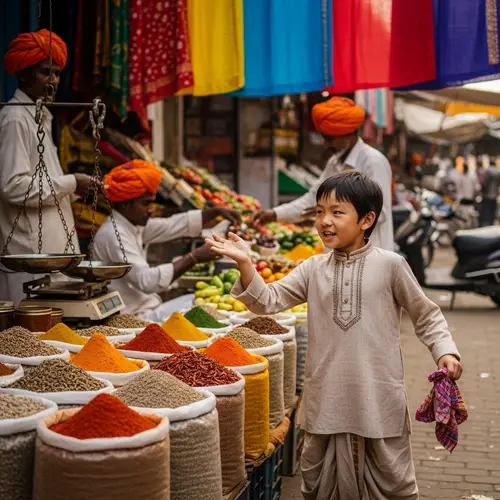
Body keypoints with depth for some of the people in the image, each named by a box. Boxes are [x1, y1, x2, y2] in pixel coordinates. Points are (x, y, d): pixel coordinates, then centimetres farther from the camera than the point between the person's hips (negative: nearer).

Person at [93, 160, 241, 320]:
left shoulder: (135, 225, 9)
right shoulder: (113, 235, -20)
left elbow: (173, 225, 16)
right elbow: (146, 281, -28)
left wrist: (217, 211, 5)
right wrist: (194, 257, -27)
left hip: (149, 311, 9)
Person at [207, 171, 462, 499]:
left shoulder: (389, 265, -5)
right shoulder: (313, 269, 3)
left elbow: (426, 315, 4)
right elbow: (267, 301, -2)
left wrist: (445, 350, -8)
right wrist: (245, 264, -16)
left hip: (380, 398, -3)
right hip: (327, 398, 3)